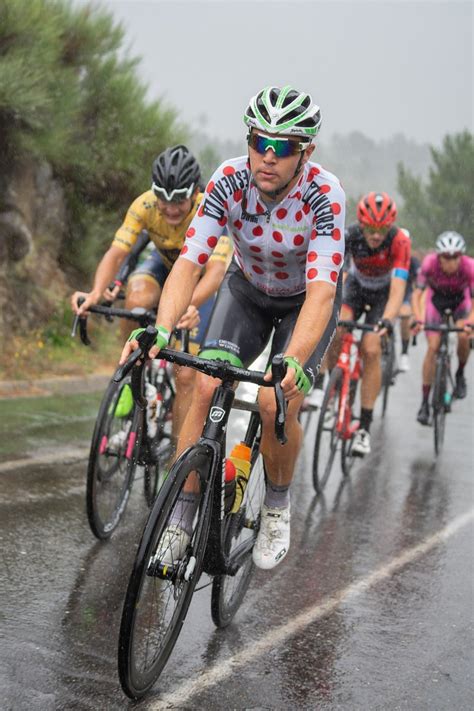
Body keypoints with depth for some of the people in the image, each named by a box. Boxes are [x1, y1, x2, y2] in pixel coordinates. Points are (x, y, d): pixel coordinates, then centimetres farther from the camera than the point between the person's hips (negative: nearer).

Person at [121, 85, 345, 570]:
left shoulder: (324, 194, -33)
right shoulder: (229, 181, -26)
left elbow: (321, 289, -41)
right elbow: (189, 262, -32)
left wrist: (294, 361, -57)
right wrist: (161, 331, -49)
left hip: (306, 301, -2)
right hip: (247, 289, 2)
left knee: (277, 403, -20)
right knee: (208, 387, -17)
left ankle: (277, 505, 8)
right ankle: (182, 515, -5)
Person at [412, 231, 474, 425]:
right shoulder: (430, 263, -33)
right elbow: (417, 294, -28)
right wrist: (418, 319, -43)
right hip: (435, 301, 0)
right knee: (433, 346, -13)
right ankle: (425, 402, -6)